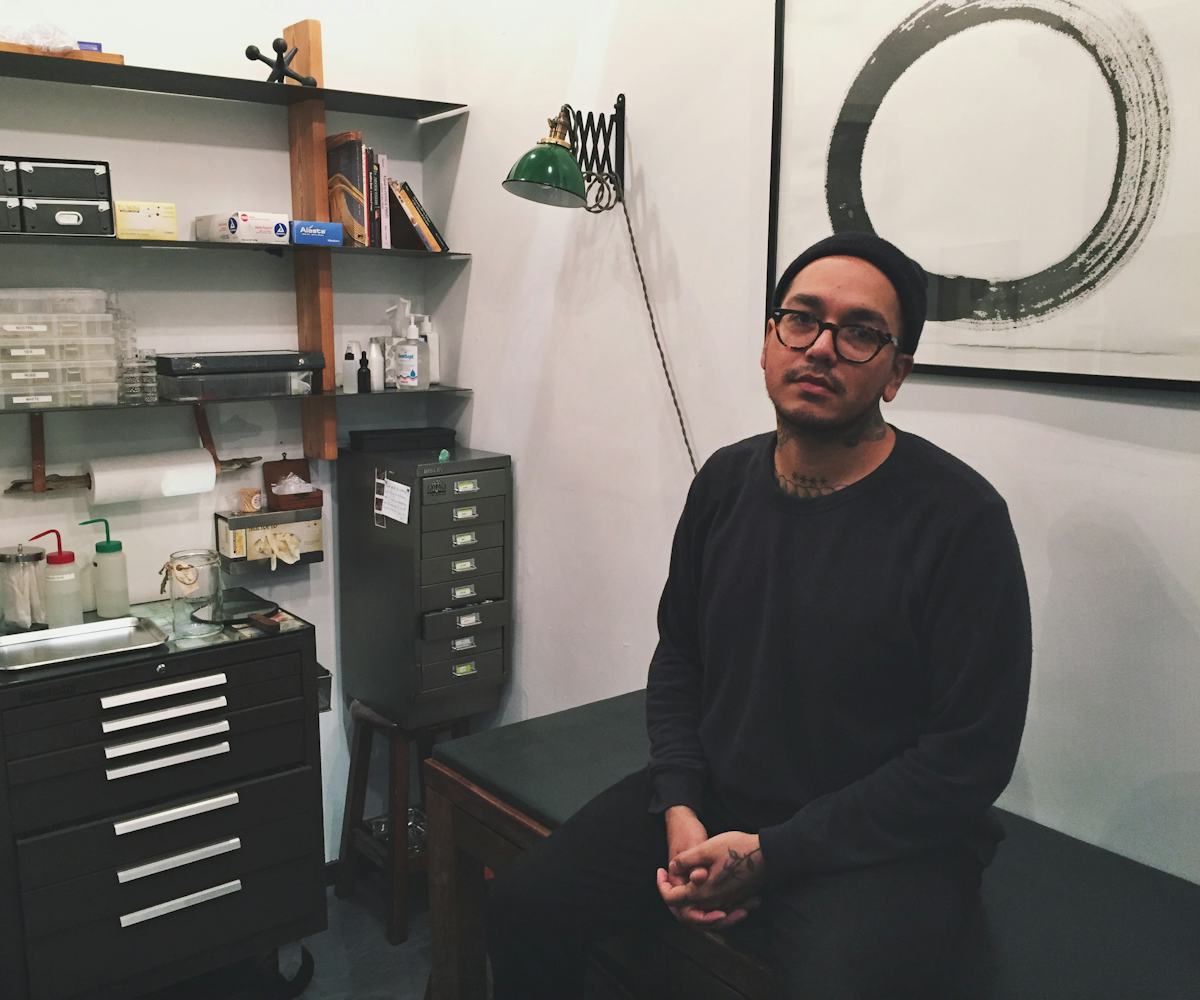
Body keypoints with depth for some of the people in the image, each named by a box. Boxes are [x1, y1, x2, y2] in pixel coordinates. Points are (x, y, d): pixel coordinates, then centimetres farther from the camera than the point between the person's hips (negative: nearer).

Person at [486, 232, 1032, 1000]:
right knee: (524, 909, -5)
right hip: (711, 800, 5)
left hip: (882, 842, -4)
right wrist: (679, 808, -5)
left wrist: (769, 854, -17)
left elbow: (969, 755, -16)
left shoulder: (959, 518, -16)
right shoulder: (726, 481, 3)